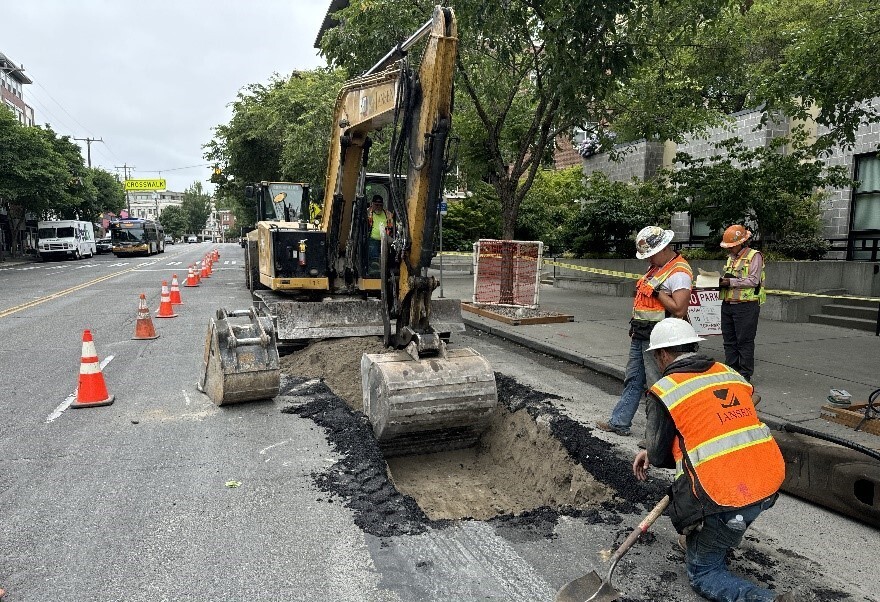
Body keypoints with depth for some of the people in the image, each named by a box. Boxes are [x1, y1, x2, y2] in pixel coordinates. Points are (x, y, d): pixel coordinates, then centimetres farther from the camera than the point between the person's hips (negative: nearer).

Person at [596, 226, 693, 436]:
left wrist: (657, 292, -19)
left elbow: (679, 309, -25)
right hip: (640, 335, 10)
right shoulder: (656, 266, 14)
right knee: (632, 380, 16)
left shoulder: (679, 273, -17)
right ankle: (619, 422, 26)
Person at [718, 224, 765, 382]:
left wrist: (731, 282, -20)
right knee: (729, 340, 11)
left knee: (744, 342, -2)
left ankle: (745, 374, 6)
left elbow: (754, 280, -16)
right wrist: (721, 282, 3)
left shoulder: (754, 256, -6)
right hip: (727, 304, 8)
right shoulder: (731, 258, 18)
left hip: (746, 305, -8)